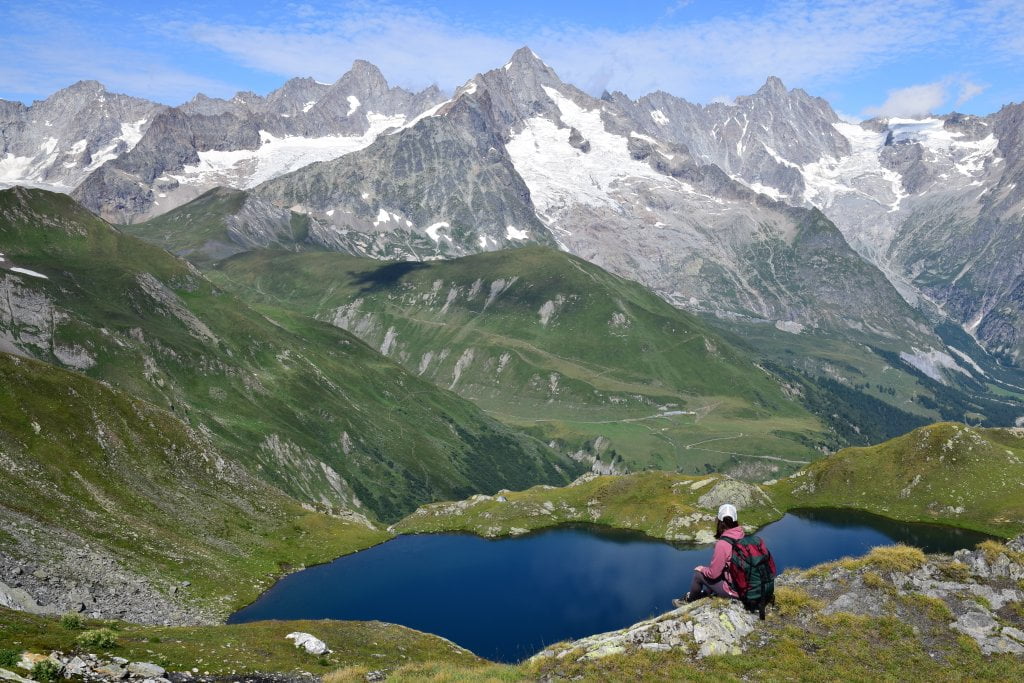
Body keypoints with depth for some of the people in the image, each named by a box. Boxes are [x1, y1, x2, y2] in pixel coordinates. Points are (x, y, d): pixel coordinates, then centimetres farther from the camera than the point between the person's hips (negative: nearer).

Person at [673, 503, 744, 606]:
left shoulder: (723, 544, -26)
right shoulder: (745, 536, -6)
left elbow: (713, 573, -19)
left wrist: (702, 569, 4)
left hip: (733, 591, -6)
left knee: (698, 574, 14)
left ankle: (689, 601, 38)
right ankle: (705, 594, 44)